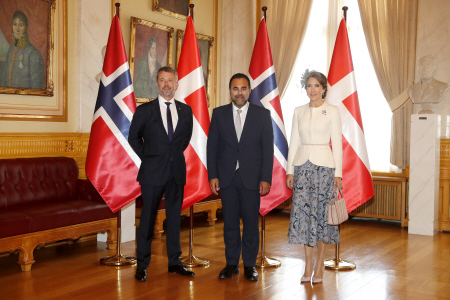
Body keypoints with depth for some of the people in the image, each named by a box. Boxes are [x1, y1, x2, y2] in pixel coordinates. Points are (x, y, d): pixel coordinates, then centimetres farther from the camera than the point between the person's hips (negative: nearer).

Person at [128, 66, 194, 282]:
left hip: (177, 171, 3)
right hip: (153, 173, -3)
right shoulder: (144, 110, -2)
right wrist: (148, 157, 4)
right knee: (147, 219, 2)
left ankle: (174, 262, 21)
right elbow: (134, 137, 8)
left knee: (175, 217, 10)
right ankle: (142, 265, 12)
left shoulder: (185, 110, 6)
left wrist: (176, 153, 11)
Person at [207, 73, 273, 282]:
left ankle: (250, 265, 17)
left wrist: (266, 178, -6)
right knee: (230, 222, 7)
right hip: (227, 177, 1)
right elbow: (212, 146, 6)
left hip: (251, 178, -1)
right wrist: (212, 175, -1)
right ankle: (231, 263, 19)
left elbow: (268, 148, 0)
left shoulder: (262, 115, 2)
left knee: (251, 222, 4)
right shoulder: (219, 113, 6)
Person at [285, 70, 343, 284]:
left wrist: (338, 173, -7)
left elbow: (337, 144, -2)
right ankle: (308, 264, 11)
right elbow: (294, 142, 10)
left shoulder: (332, 111, 0)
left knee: (321, 212, 0)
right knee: (303, 211, 0)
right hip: (302, 164, 3)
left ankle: (319, 265, 12)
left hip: (324, 165, -3)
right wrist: (290, 170, 4)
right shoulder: (299, 111, 9)